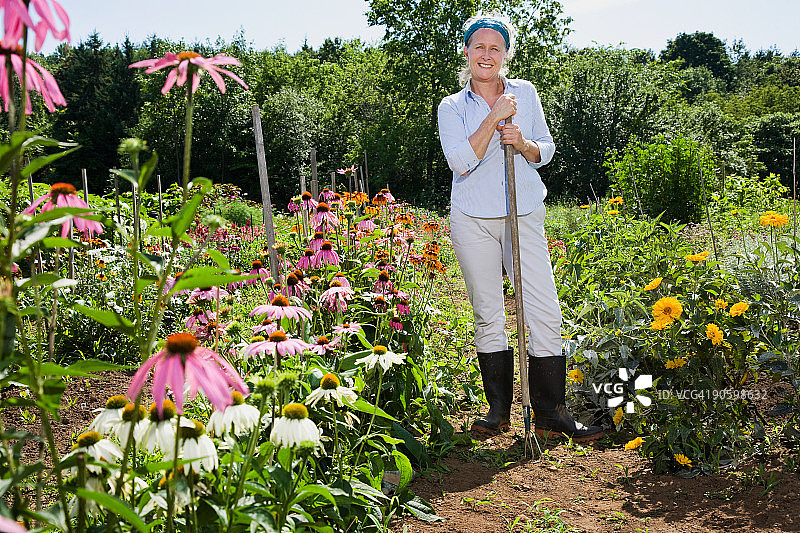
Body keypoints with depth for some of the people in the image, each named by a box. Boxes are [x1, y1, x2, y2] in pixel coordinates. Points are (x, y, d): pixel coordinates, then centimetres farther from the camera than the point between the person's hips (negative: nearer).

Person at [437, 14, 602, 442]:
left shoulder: (525, 93, 9)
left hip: (524, 216, 1)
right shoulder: (452, 107, 5)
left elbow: (545, 150, 11)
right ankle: (499, 409, 17)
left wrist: (523, 143, -10)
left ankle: (551, 414, 3)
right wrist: (494, 118, -14)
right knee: (488, 315, 5)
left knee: (545, 313, -6)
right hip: (473, 220, 0)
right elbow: (461, 161, -10)